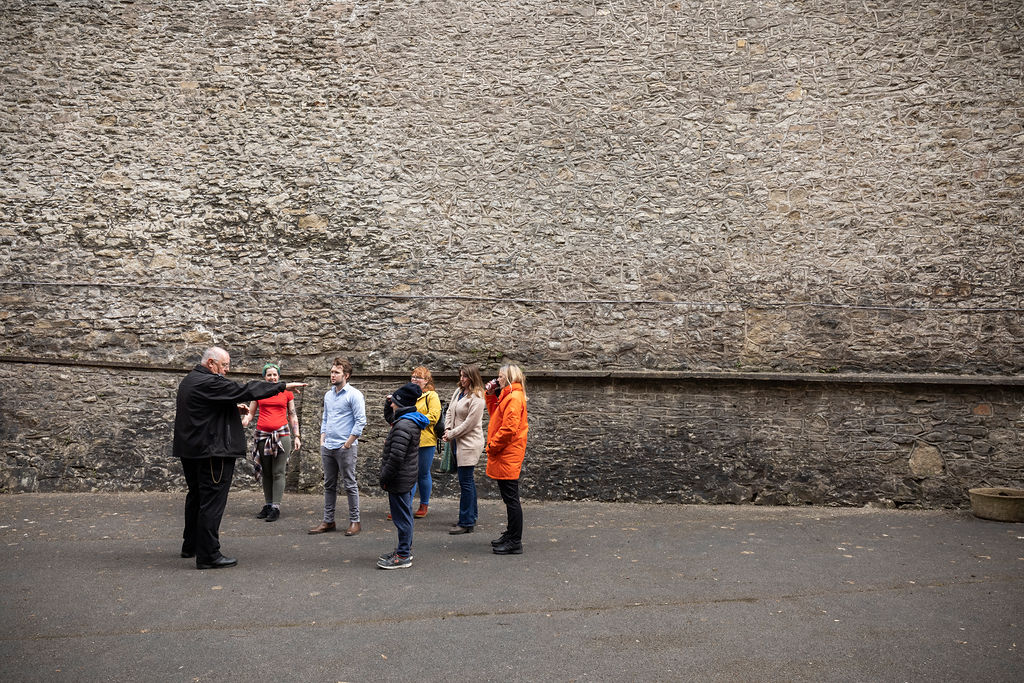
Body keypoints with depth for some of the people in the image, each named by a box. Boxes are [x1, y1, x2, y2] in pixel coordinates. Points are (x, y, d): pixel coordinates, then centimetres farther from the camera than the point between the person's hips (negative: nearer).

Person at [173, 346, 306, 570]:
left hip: (190, 450, 11)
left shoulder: (189, 380, 14)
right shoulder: (210, 383, -19)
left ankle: (190, 546, 34)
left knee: (196, 497, 21)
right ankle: (208, 555, -4)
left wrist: (233, 408, 11)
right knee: (212, 500, -6)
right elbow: (246, 391, -21)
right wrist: (282, 386, -16)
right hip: (211, 451, -11)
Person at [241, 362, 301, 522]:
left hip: (281, 434, -2)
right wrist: (241, 424, -5)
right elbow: (250, 413, 13)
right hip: (262, 435, 2)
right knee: (266, 472, 7)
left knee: (278, 472, -5)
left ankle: (276, 507, -4)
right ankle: (267, 505, 14)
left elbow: (293, 416, 10)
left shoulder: (287, 393, 6)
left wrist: (296, 436, 5)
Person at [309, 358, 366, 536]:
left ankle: (354, 521, 7)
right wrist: (322, 441, 12)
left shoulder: (354, 395, -8)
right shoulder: (328, 395, 15)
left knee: (350, 485, -1)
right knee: (329, 486, 12)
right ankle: (328, 521, 20)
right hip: (327, 448, 7)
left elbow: (360, 421, -12)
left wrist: (348, 443, -13)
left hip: (345, 448, -7)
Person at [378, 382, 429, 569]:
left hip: (400, 479, -10)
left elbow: (396, 457, -26)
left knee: (401, 516, -2)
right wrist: (389, 403, 19)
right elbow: (391, 418, 33)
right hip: (407, 477, 10)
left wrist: (384, 478, -17)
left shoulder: (403, 426, -23)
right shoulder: (410, 420, 9)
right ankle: (405, 549, 31)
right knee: (404, 514, 19)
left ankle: (403, 557, 5)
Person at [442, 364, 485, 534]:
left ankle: (466, 523, -3)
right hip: (458, 443, 9)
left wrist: (451, 434, -10)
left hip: (469, 443, -9)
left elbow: (469, 423, -17)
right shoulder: (458, 391, 12)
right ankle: (471, 517, 26)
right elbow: (449, 411, 17)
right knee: (468, 480, 16)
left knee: (466, 482, -8)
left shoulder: (477, 398, -15)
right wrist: (447, 429, 1)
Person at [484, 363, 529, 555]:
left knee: (511, 498, -5)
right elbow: (495, 414, 24)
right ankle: (511, 535, 28)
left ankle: (515, 543, 0)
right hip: (504, 455, 11)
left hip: (508, 456, -11)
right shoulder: (507, 396, 17)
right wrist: (491, 395, 14)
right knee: (509, 498, 18)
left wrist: (493, 445, -14)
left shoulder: (514, 398, -16)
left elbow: (509, 427, -23)